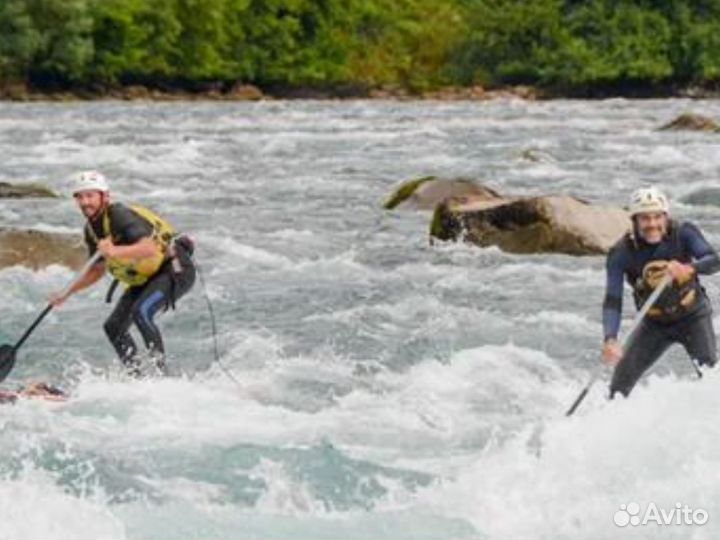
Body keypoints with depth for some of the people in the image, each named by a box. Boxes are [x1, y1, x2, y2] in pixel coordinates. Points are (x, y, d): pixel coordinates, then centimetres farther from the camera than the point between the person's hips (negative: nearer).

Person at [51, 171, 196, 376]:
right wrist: (67, 293, 8)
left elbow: (149, 248, -39)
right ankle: (137, 378, 8)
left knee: (141, 312, -31)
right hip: (144, 278, 9)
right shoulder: (91, 230, 2)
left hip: (175, 269, -9)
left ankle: (161, 373, -26)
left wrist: (115, 252, -54)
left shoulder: (121, 215, -24)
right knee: (114, 327, 0)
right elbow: (98, 269, 16)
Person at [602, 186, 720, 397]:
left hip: (693, 316, -1)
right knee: (623, 375, -4)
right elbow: (612, 301, -24)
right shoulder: (622, 253, -21)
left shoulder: (683, 233, -20)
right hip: (655, 323, 1)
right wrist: (610, 339, -41)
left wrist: (688, 268, -53)